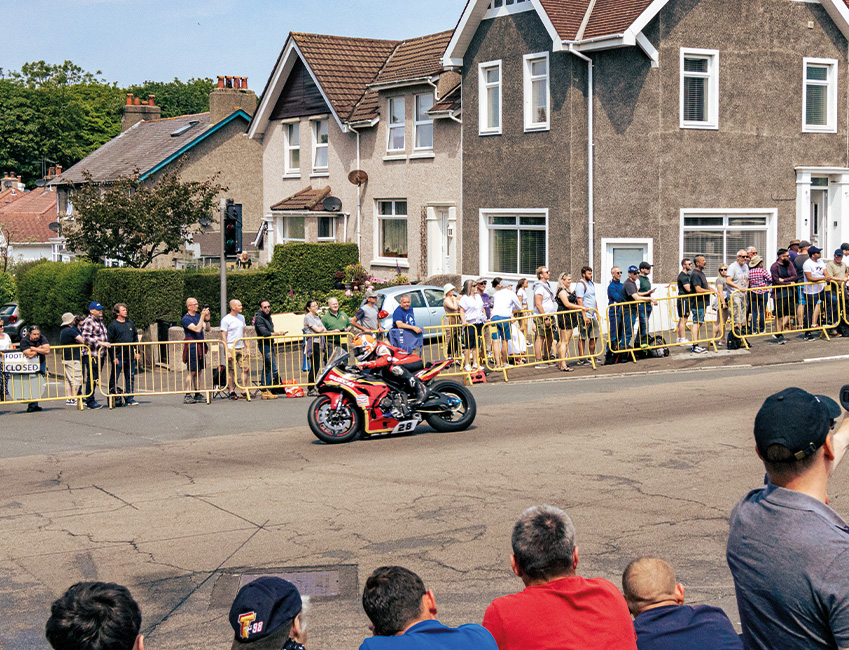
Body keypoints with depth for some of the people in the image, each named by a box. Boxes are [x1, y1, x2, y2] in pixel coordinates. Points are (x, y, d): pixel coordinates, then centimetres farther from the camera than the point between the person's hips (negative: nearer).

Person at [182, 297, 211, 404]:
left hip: (200, 346, 7)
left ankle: (197, 394, 17)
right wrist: (202, 317, -21)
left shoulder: (198, 316, 13)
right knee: (192, 371, -9)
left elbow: (207, 329, 12)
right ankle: (187, 396, -8)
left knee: (199, 371, 10)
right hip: (192, 346, -7)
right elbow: (197, 329, -22)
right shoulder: (186, 319, -10)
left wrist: (207, 319, -5)